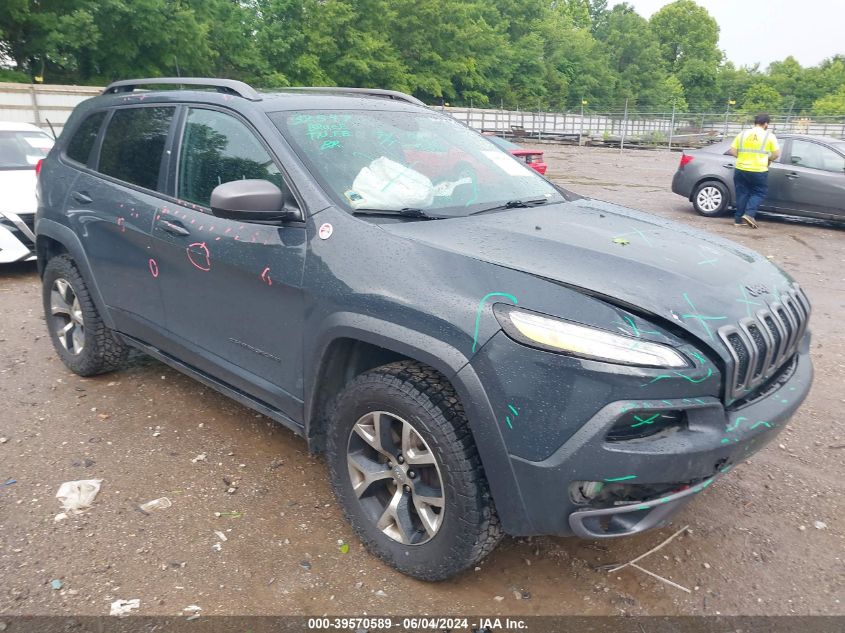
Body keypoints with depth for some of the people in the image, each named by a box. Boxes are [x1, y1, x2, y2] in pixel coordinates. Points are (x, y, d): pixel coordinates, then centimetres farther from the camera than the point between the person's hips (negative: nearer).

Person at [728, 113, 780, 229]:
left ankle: (739, 219, 12)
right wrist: (768, 159, 15)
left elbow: (732, 151, 3)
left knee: (742, 194, 12)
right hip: (759, 171, -3)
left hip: (741, 169, 3)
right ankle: (749, 214, -8)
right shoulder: (769, 136, -1)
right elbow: (776, 154, -4)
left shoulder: (742, 134, 6)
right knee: (758, 193, 11)